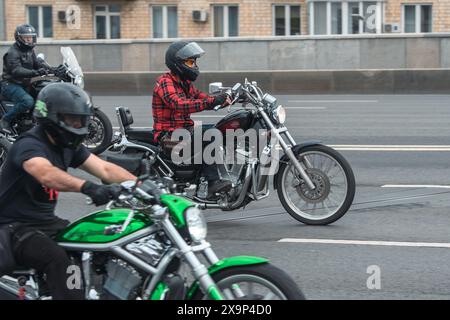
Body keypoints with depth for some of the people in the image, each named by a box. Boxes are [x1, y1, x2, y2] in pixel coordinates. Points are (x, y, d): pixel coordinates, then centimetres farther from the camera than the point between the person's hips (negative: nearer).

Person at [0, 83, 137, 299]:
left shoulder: (68, 145, 7)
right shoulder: (29, 144, -21)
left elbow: (105, 169, 0)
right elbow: (47, 174, -42)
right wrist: (88, 187, -57)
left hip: (47, 222, 9)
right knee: (58, 260, -34)